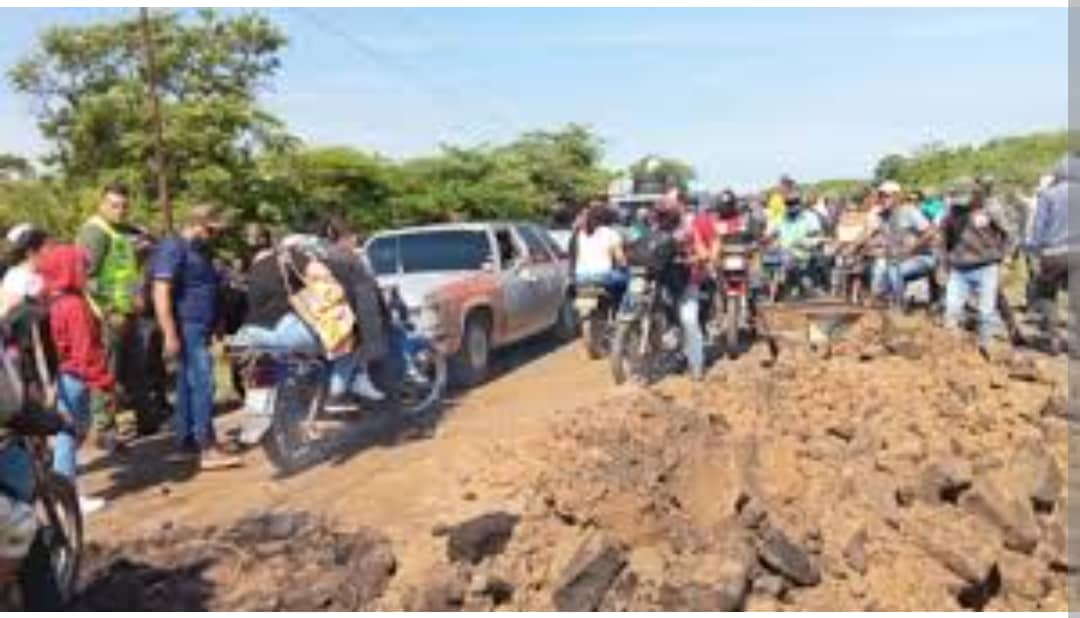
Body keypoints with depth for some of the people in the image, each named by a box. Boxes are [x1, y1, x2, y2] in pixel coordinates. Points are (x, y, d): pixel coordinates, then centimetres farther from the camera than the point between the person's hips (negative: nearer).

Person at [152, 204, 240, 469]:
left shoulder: (200, 250, 17)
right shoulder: (173, 248, -12)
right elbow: (161, 293, -19)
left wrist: (216, 327, 26)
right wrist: (170, 335, -24)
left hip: (200, 328, 10)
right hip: (186, 328, -10)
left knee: (189, 385, 14)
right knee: (202, 384, -14)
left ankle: (185, 440, 23)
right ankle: (208, 449, -15)